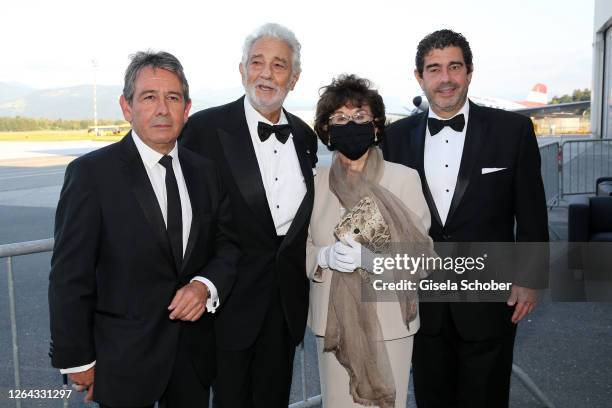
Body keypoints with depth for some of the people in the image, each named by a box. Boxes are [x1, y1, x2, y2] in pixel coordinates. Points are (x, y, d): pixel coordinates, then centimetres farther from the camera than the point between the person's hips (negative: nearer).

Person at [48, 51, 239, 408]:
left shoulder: (206, 171, 2)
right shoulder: (91, 173, -12)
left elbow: (228, 244, 8)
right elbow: (70, 275, -10)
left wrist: (206, 285, -12)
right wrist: (77, 360, -7)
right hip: (124, 358, -4)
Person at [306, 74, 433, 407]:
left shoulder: (405, 178, -3)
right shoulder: (316, 182, 4)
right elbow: (302, 248, 7)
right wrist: (326, 256, -15)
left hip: (390, 320, -1)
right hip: (333, 322, 2)